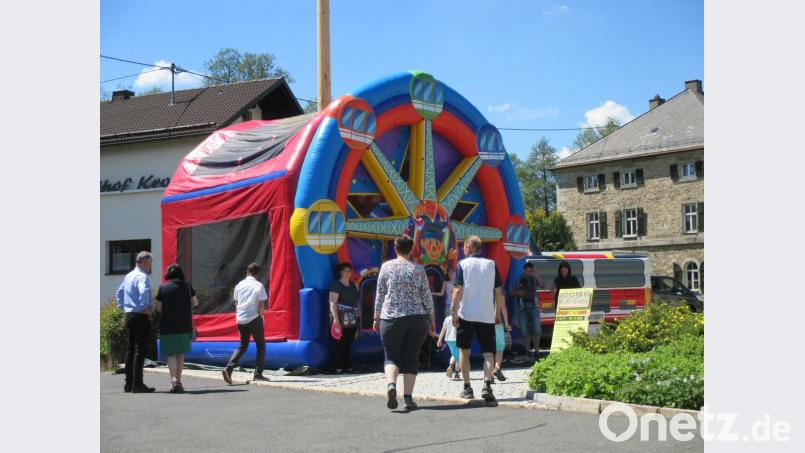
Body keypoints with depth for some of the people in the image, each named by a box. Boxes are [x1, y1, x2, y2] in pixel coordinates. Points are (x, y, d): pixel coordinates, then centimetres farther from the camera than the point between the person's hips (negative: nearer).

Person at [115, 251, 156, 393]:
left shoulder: (128, 276, 14)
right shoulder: (142, 276, -15)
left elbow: (119, 293, 26)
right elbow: (144, 291, -34)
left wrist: (122, 307, 21)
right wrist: (146, 307, -21)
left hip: (128, 316, 9)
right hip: (141, 317, -9)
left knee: (131, 350, 14)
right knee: (140, 351, -6)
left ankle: (128, 383, 18)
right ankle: (137, 384, -7)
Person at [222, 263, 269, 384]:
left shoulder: (239, 285, 8)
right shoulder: (259, 286, -6)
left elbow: (236, 303, 13)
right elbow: (261, 305, -10)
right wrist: (260, 315, 6)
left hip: (241, 319, 5)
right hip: (254, 318, -5)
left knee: (242, 346, 14)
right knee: (260, 346, 9)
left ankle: (228, 368, -4)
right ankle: (258, 373, 4)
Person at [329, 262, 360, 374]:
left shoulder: (353, 285, 18)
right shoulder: (336, 285, -5)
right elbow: (332, 302, -12)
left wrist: (358, 317, 18)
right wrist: (335, 318, -20)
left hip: (352, 320, 7)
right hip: (341, 320, -7)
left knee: (348, 343, 8)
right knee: (339, 343, -6)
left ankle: (346, 365, 15)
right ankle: (337, 367, -1)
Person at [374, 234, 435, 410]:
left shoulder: (386, 267, 1)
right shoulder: (418, 269, 3)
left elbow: (380, 295, 3)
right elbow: (427, 297, 4)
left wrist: (377, 318, 10)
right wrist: (431, 320, 13)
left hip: (391, 318, -1)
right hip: (417, 318, 1)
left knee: (391, 357, 8)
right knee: (411, 358, 7)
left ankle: (391, 384, -19)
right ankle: (408, 397, 2)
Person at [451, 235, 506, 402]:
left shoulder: (462, 264, -1)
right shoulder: (491, 264, 7)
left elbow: (458, 290, -8)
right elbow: (499, 292, 7)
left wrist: (454, 313, -4)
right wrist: (497, 313, 16)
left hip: (466, 315, -1)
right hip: (487, 316, 1)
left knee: (464, 351, 12)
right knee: (488, 353, 4)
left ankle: (467, 388, 12)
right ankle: (487, 384, -16)